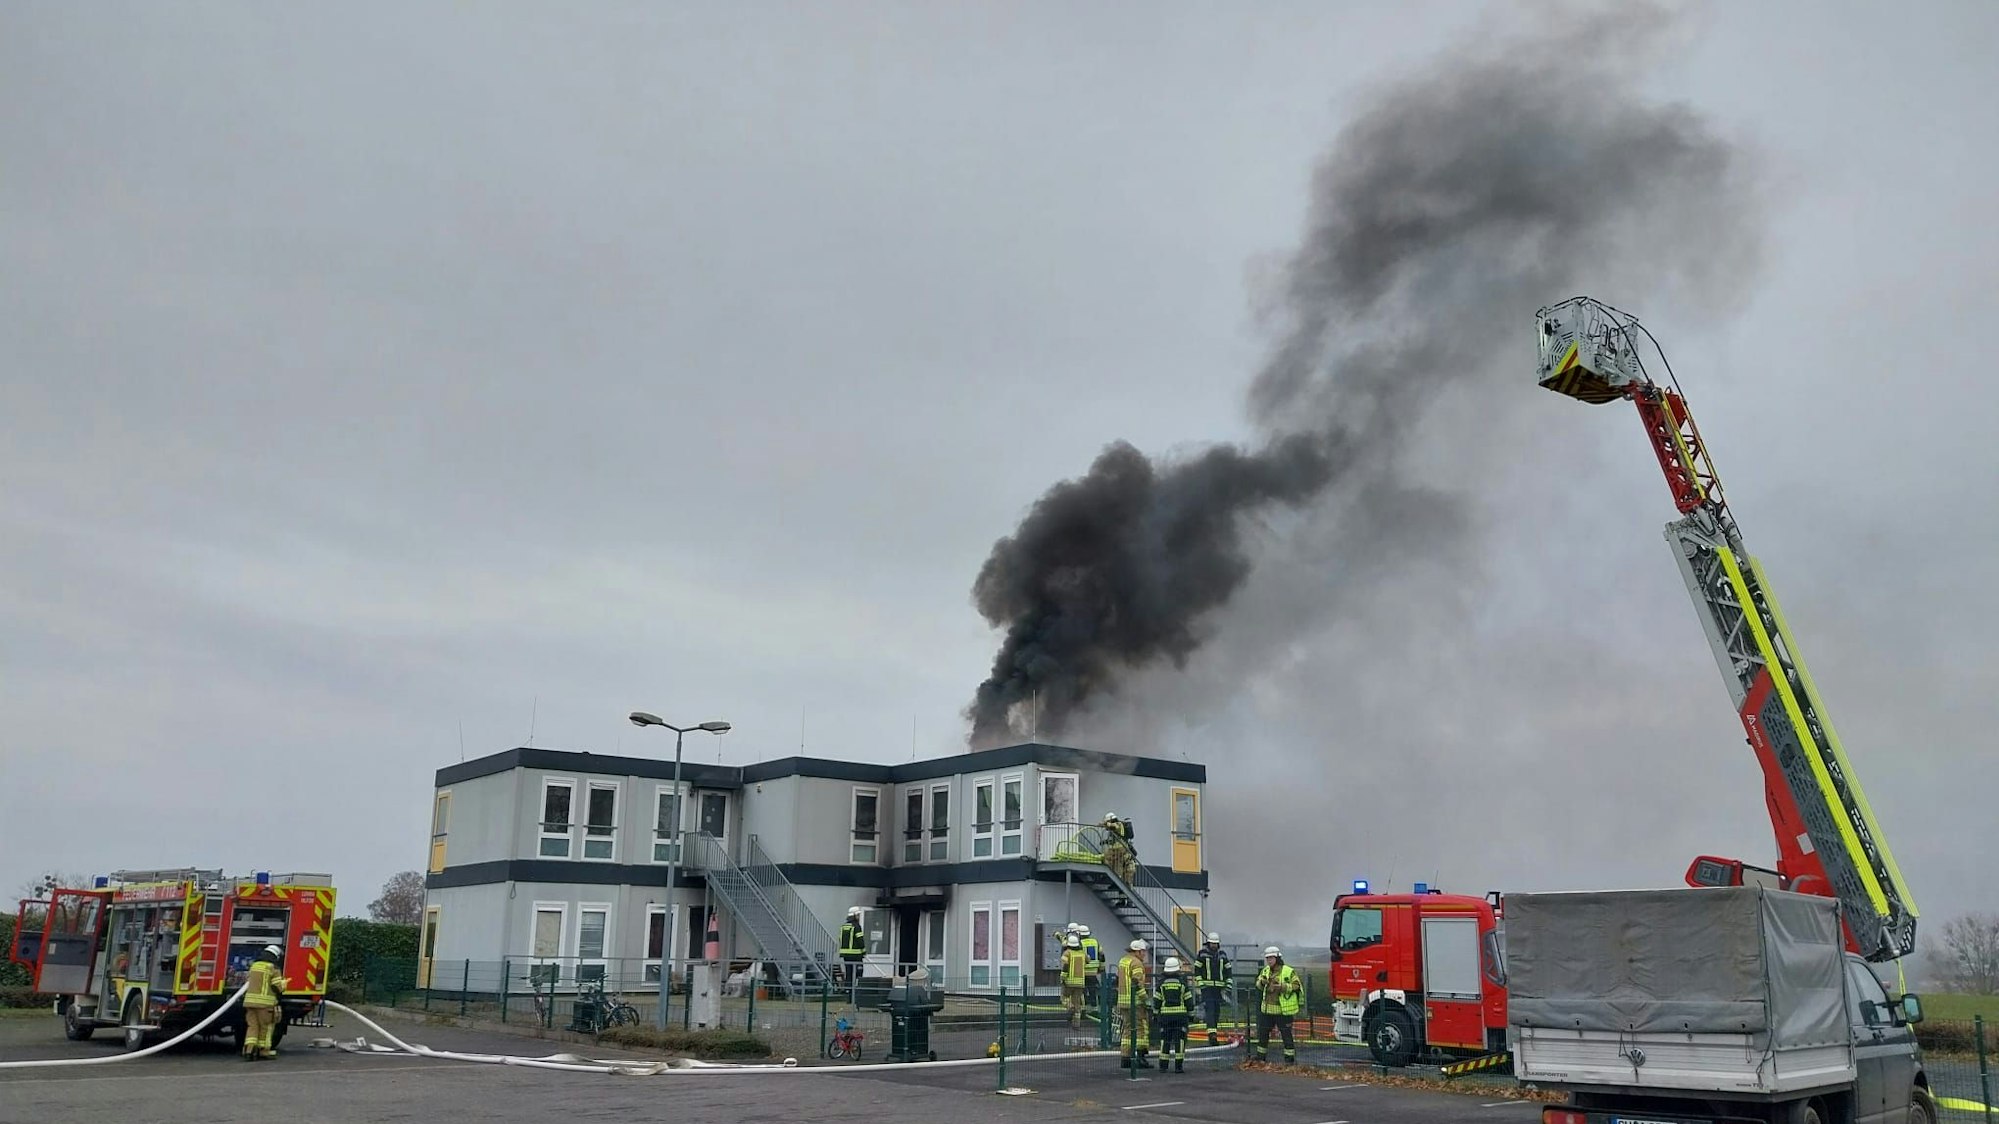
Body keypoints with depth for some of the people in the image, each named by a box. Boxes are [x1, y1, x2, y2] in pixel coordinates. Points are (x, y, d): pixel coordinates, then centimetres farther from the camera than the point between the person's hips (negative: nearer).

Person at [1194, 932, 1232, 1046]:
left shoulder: (1222, 954, 12)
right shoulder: (1202, 954, -1)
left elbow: (1228, 969, 17)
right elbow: (1197, 969, -2)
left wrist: (1228, 984, 8)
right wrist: (1200, 983, -9)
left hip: (1218, 986, 5)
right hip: (1207, 986, -5)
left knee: (1217, 1010, 7)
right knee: (1209, 1009, -14)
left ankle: (1214, 1032, 16)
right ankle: (1211, 1034, -22)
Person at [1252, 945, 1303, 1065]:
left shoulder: (1289, 971, -9)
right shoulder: (1265, 971, 9)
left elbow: (1296, 985, -12)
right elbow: (1258, 985, 10)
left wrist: (1282, 987, -24)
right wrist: (1262, 982, -13)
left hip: (1283, 1009, -6)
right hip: (1268, 1008, 6)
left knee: (1286, 1033, 0)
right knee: (1263, 1032, 14)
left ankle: (1290, 1057, 9)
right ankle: (1261, 1055, 27)